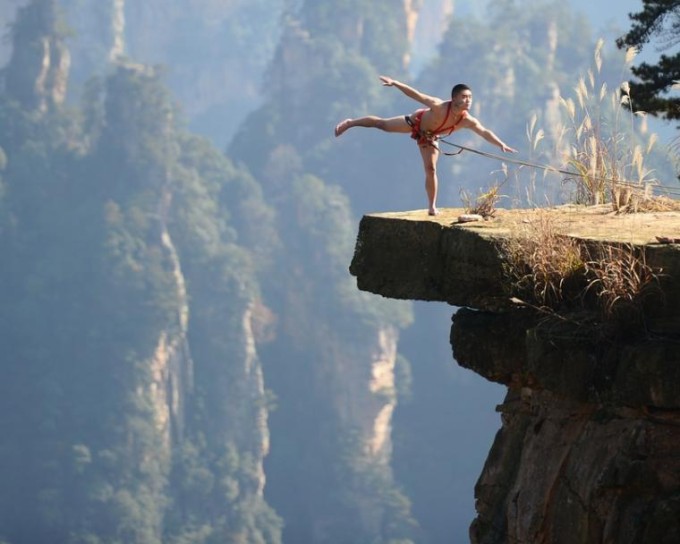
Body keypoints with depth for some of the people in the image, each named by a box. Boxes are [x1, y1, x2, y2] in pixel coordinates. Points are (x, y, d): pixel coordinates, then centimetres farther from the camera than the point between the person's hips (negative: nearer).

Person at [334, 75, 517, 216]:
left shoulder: (467, 121, -33)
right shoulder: (439, 107, -44)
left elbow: (484, 132, -29)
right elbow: (416, 95, -44)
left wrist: (501, 144, -41)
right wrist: (395, 83, -51)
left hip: (428, 137, 3)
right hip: (416, 122, -3)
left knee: (431, 169, 0)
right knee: (382, 124, 14)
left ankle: (432, 207, 12)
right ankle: (350, 123, 38)